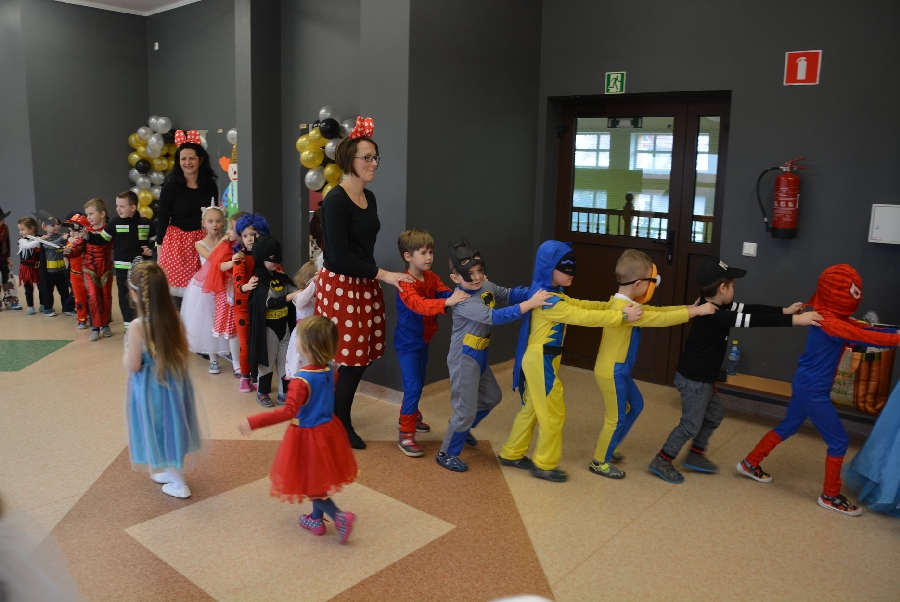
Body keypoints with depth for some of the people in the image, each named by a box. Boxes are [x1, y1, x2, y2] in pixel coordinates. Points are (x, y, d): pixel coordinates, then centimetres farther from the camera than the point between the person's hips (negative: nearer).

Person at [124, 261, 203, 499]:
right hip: (175, 380, 6)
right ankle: (173, 472, 42)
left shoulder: (137, 326, -25)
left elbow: (132, 366, -18)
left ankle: (179, 484, 24)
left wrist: (126, 353, -1)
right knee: (171, 428, 23)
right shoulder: (173, 317, -8)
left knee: (162, 431, 12)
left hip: (152, 386, -6)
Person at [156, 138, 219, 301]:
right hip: (176, 242, -2)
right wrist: (159, 252, -2)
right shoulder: (171, 186, -3)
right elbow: (162, 220, -1)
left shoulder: (210, 186, 5)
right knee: (177, 291, -3)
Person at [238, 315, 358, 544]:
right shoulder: (330, 369, -7)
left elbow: (288, 412, -35)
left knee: (311, 483, 11)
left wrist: (253, 422, -35)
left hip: (308, 437, -7)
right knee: (319, 478, 23)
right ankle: (316, 519, 37)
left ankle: (339, 516, 2)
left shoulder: (302, 379, -29)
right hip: (328, 430, 7)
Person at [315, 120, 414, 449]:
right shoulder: (336, 200, -15)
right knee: (350, 357, -1)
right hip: (340, 286, -8)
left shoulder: (369, 197, 10)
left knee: (361, 355, 10)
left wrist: (375, 276, 14)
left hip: (364, 284, 8)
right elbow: (340, 255, -18)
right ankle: (340, 424, 17)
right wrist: (383, 274, -17)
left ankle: (339, 416, 28)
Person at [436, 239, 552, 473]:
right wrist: (530, 304, -40)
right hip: (464, 358, -9)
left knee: (492, 397, 24)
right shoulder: (463, 301, -28)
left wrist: (538, 293, -26)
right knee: (466, 408, -2)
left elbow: (511, 294, -8)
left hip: (479, 356, 9)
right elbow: (494, 317, -37)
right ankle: (447, 454, 16)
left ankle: (460, 429, 44)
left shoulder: (487, 287, -1)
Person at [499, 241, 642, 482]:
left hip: (541, 359, 10)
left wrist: (613, 305, -3)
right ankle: (545, 464, 15)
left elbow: (579, 305, 8)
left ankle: (511, 454, 29)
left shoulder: (553, 294, 10)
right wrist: (622, 315, -25)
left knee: (532, 408, 18)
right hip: (540, 360, -10)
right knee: (553, 412, 1)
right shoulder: (548, 300, -23)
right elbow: (583, 317, -27)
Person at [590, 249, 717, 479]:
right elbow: (659, 319, -28)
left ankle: (606, 447, 34)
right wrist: (696, 311, -23)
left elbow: (656, 311, 10)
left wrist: (689, 308, 2)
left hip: (619, 371, 10)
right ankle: (600, 462, 18)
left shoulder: (624, 303, 5)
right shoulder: (624, 309, -27)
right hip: (611, 372, -10)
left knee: (636, 404, 22)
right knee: (617, 417, 2)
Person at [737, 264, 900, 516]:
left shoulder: (832, 317, 7)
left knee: (787, 427, 22)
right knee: (839, 441, 2)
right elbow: (865, 337, -26)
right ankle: (830, 496, 16)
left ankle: (750, 464, 32)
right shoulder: (831, 324, -23)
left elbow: (862, 328, 6)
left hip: (806, 385, 10)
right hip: (813, 390, -10)